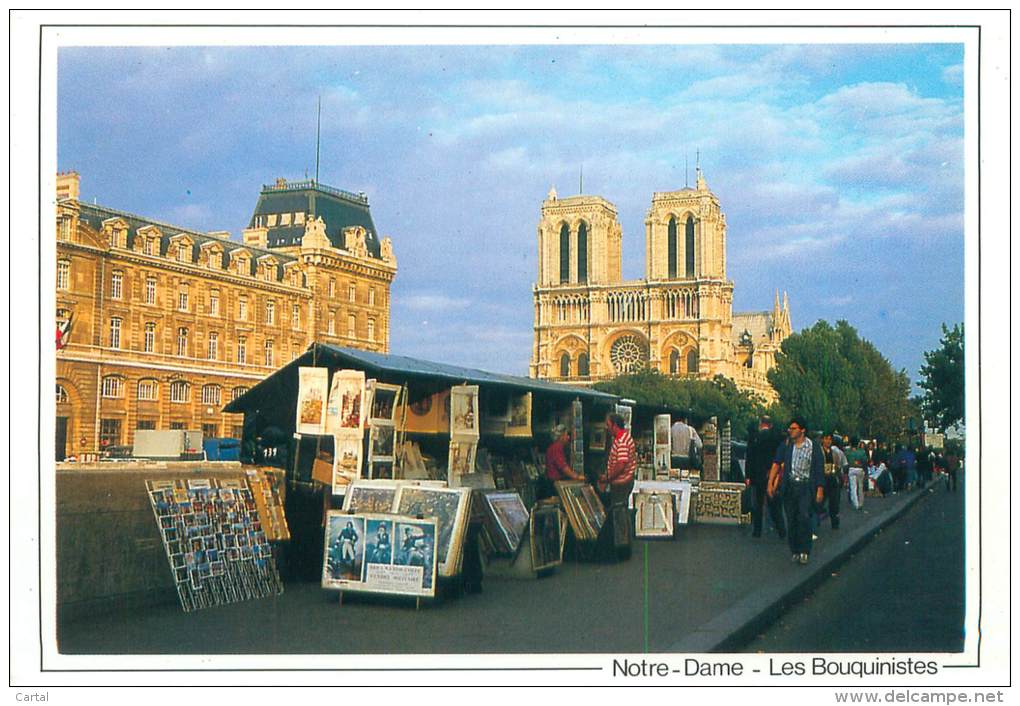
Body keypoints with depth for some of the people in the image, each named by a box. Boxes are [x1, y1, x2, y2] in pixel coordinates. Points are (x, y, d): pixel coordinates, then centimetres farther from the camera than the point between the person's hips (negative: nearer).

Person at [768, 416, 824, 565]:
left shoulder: (814, 447, -1)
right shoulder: (786, 446, 6)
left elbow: (819, 470, 1)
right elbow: (777, 464, 7)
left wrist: (820, 489, -3)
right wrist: (771, 482, 0)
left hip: (806, 487, -3)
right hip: (789, 486, 3)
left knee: (804, 517, -15)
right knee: (791, 519, 4)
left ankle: (804, 551, -7)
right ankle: (795, 551, 15)